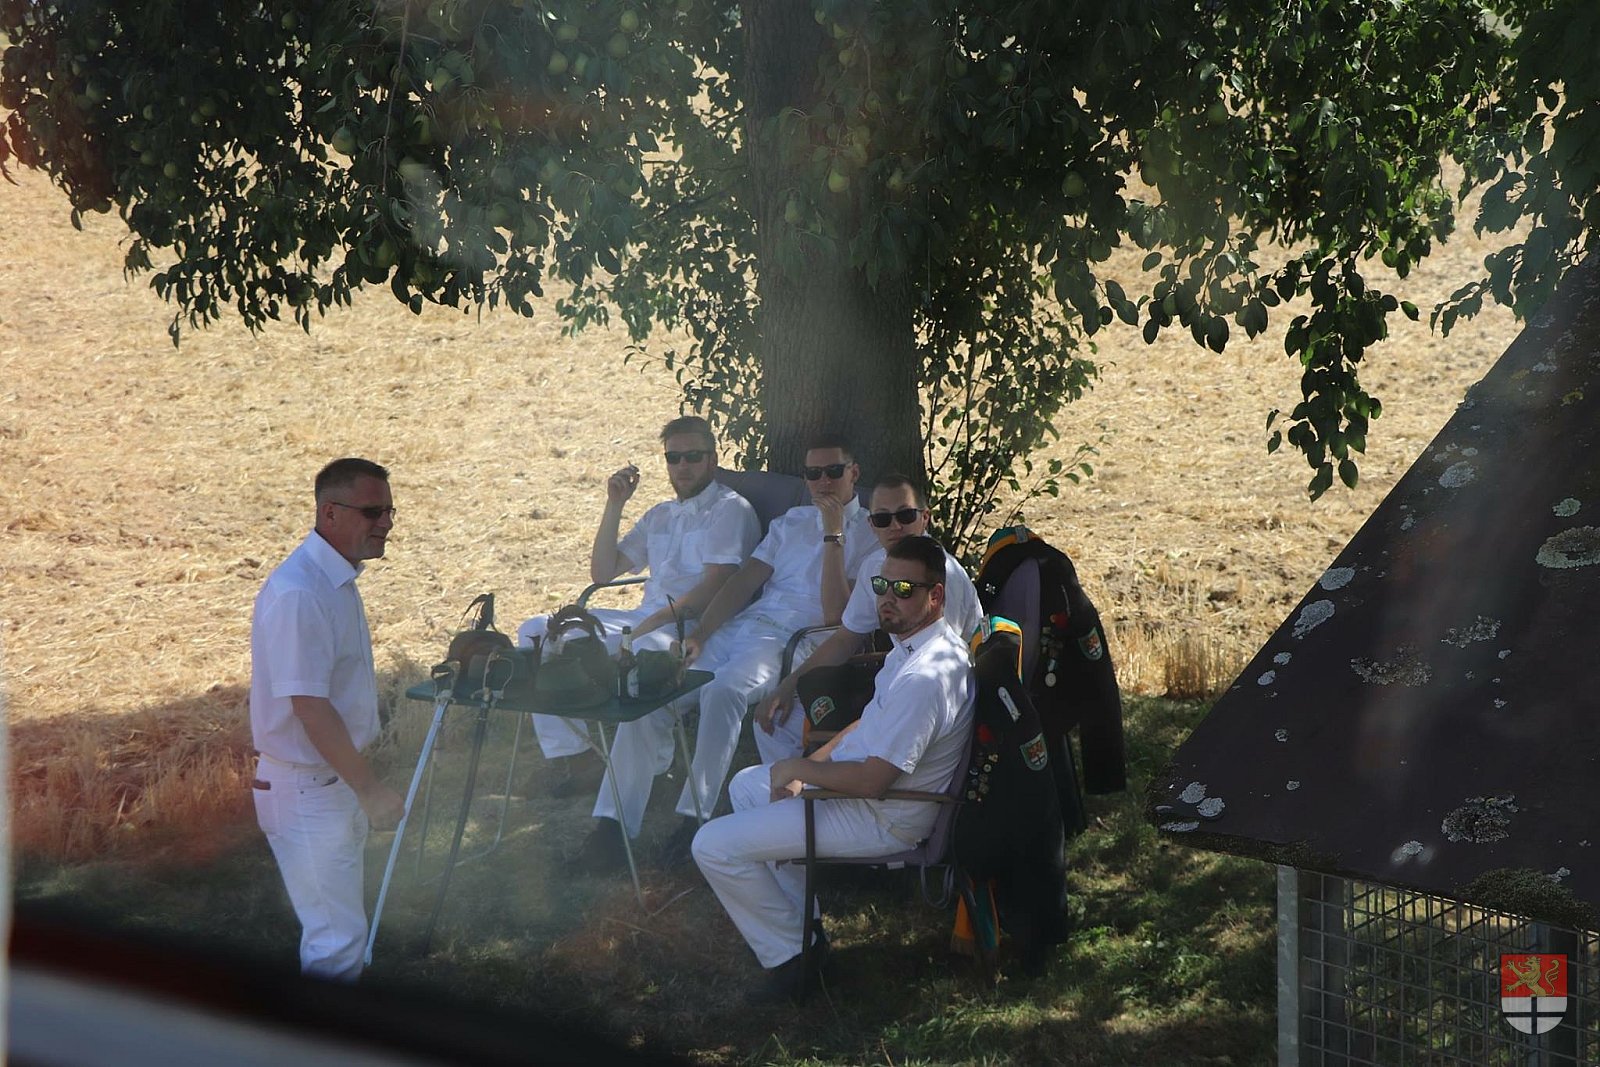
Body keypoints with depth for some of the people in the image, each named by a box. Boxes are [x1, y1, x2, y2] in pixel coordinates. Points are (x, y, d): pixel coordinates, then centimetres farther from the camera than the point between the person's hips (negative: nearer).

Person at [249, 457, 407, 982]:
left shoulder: (339, 580, 8)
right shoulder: (297, 594, -24)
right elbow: (309, 707, -26)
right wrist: (371, 789, -22)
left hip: (338, 782, 10)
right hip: (306, 793, -10)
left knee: (336, 930, 16)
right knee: (337, 938, -8)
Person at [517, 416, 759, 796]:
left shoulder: (730, 509, 2)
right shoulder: (660, 516, 26)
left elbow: (717, 586, -12)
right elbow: (603, 572, 23)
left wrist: (657, 620, -23)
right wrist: (615, 505, 13)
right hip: (643, 621, 8)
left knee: (646, 652, -43)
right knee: (536, 630, -4)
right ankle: (568, 748, -6)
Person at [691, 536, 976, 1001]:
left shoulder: (924, 678, -31)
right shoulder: (914, 642, 2)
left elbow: (871, 780, -30)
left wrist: (798, 768, -14)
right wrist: (815, 761, 3)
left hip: (883, 820, -11)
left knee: (714, 845, -12)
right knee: (746, 785, 29)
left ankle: (789, 955, 0)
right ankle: (799, 918, 28)